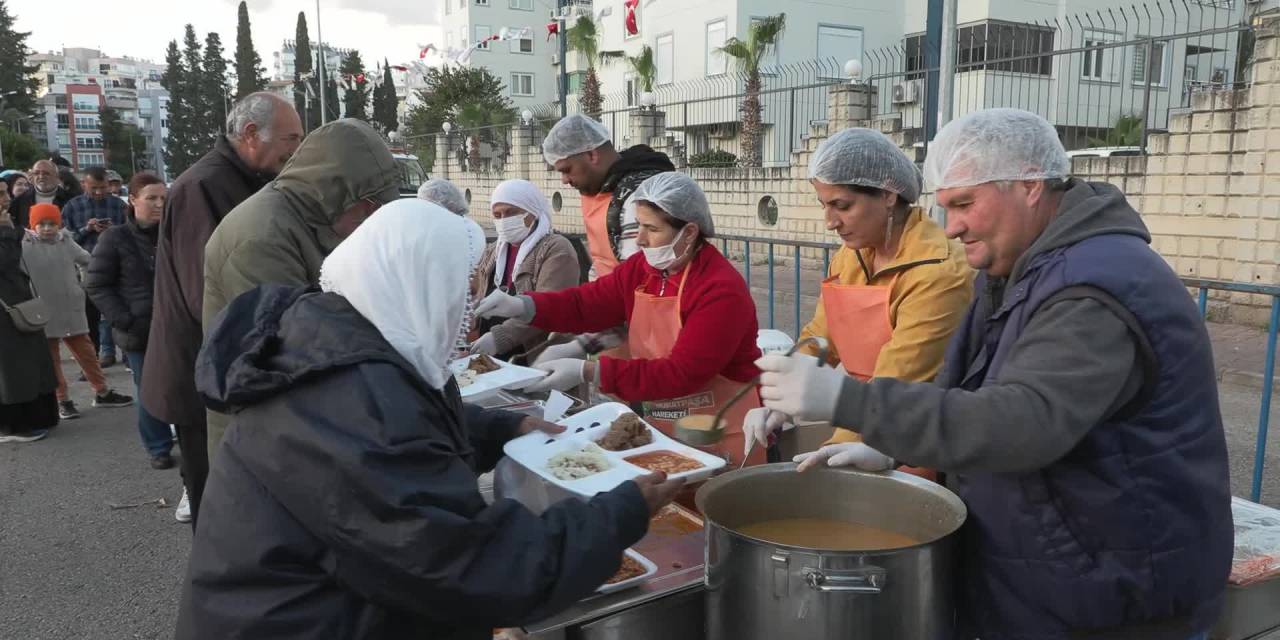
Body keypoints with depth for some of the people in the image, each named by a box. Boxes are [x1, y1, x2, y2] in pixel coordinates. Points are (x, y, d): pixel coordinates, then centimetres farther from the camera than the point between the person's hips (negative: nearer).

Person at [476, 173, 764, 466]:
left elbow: (682, 374, -28)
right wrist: (522, 305, -19)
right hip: (662, 431, 6)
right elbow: (588, 303, 0)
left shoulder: (722, 290, -23)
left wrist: (588, 372, -31)